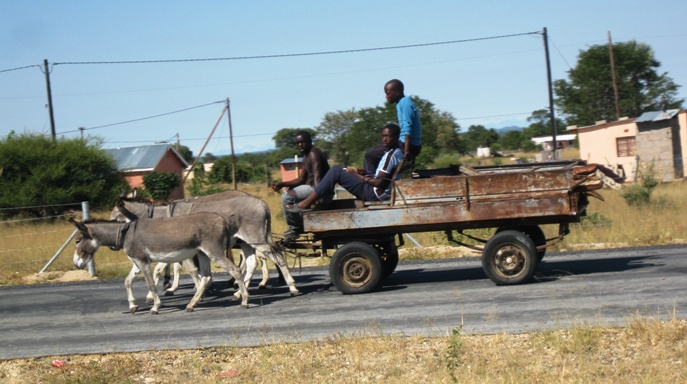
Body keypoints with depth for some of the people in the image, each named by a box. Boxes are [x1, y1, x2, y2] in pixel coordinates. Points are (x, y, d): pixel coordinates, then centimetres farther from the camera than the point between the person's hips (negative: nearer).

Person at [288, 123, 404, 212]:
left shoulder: (390, 155, -16)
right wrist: (365, 174, 6)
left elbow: (379, 183, -21)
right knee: (338, 170, 14)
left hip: (375, 194, -10)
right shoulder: (398, 153, 15)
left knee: (336, 172, -13)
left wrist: (356, 175, -8)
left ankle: (307, 203, -14)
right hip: (378, 194, 10)